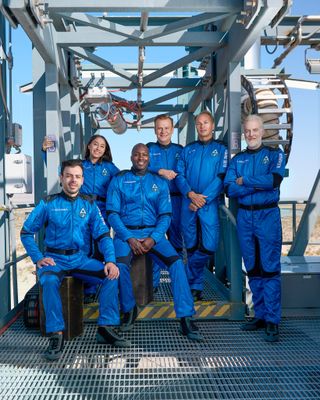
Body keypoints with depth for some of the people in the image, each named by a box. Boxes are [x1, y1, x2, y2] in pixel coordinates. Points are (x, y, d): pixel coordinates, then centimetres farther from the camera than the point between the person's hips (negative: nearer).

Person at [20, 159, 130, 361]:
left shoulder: (89, 204, 5)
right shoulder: (48, 204, -1)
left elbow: (103, 235, -1)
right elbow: (27, 232, 3)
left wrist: (110, 260, -17)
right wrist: (38, 258, -10)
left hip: (80, 258, 3)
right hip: (54, 258, -2)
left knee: (111, 274, -19)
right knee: (49, 281, -35)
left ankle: (106, 328, -10)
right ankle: (56, 335, -23)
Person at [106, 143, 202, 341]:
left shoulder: (160, 182, 12)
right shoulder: (119, 180, 8)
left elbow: (165, 215, 5)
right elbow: (112, 213, 0)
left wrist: (153, 239, -13)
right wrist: (129, 238, -14)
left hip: (153, 233, 2)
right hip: (126, 232, -1)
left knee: (177, 262, -24)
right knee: (120, 264, -32)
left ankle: (186, 319, -17)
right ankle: (129, 310, -5)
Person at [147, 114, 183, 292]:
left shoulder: (180, 150, 14)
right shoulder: (148, 149, 10)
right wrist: (161, 171, -16)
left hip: (175, 199, 2)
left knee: (176, 239, 5)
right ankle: (152, 282, 7)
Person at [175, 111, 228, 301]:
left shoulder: (221, 149, 7)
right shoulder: (188, 150, 14)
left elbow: (221, 178, -4)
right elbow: (179, 175, 6)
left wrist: (203, 199, -13)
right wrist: (190, 194, -12)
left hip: (209, 203, -2)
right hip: (188, 202, 2)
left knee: (210, 245, -10)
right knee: (191, 246, 5)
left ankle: (193, 281, 10)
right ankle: (196, 284, 17)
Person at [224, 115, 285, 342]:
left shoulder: (275, 154, 4)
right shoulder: (237, 159, 12)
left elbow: (274, 180, -15)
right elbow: (230, 189, -3)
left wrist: (244, 181, -8)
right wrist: (260, 184, -12)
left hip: (268, 215, -4)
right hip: (245, 216, 4)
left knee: (269, 268, -6)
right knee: (253, 269, 8)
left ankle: (273, 321, 0)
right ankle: (260, 315, 18)